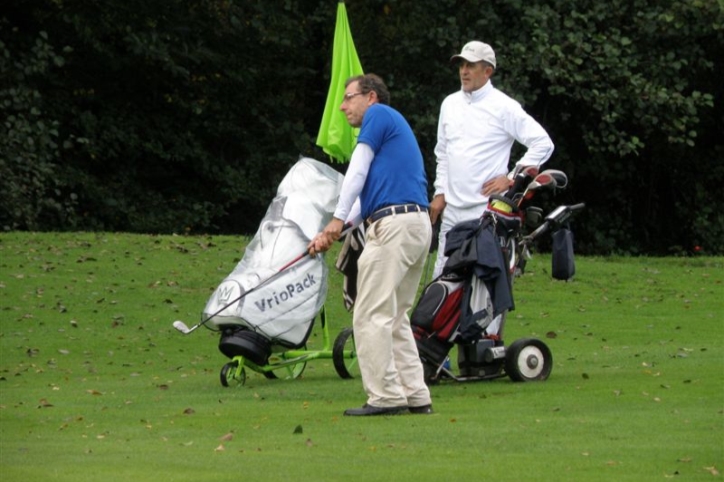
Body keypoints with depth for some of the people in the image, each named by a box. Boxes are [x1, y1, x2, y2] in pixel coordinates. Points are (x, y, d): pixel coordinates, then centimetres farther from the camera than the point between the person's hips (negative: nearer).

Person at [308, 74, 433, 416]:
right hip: (418, 224, 10)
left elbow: (357, 172, -5)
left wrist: (338, 219, -5)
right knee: (395, 318, 13)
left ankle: (385, 397, -11)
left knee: (371, 317, -8)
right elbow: (371, 190, 26)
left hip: (394, 224, -10)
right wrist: (332, 234, 20)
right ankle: (416, 397, 8)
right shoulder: (396, 126, 28)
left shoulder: (379, 114, 2)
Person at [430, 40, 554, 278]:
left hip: (487, 210, -7)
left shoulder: (504, 107, -5)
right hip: (452, 208, 7)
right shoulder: (450, 104, 15)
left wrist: (511, 179, -8)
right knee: (442, 274, 6)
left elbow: (543, 144, -6)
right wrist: (440, 193, 16)